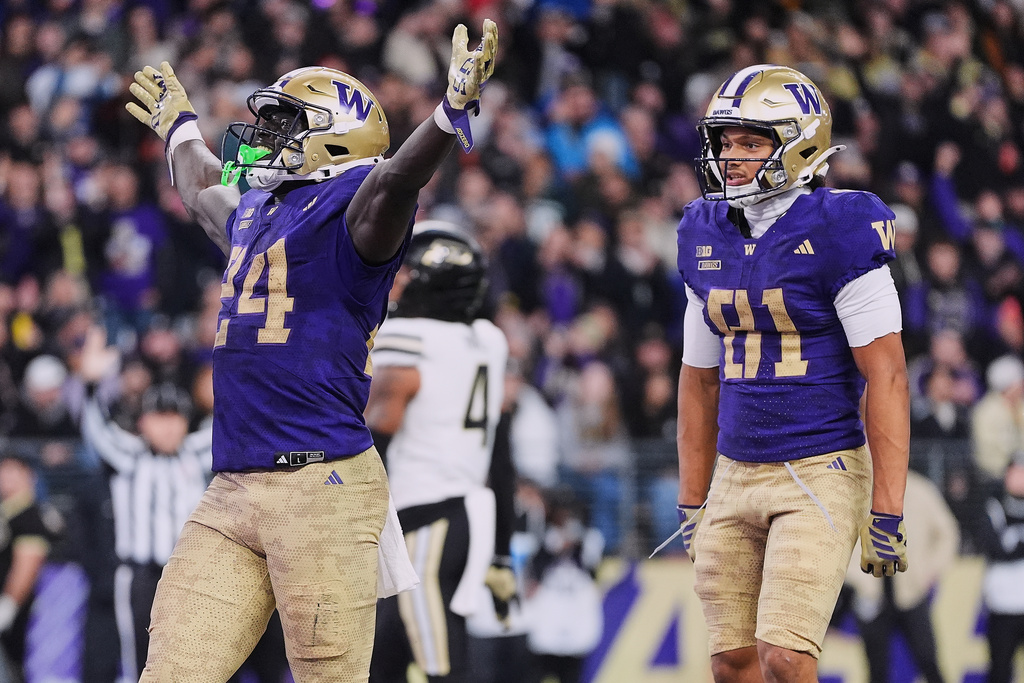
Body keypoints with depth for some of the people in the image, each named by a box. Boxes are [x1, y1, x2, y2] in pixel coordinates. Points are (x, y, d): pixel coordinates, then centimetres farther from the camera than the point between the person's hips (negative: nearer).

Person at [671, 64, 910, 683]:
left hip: (820, 476, -7)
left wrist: (888, 513, -17)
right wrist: (692, 505, 18)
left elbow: (886, 377, -13)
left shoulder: (838, 234, -12)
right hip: (735, 478, 7)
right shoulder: (707, 237, 9)